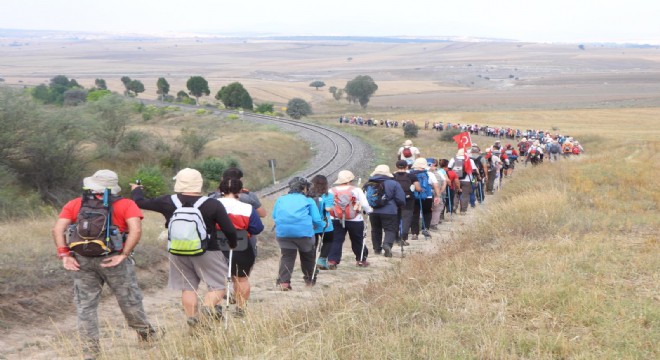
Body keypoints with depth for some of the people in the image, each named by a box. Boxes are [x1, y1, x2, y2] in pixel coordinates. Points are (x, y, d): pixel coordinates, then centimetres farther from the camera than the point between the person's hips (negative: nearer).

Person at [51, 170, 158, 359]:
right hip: (112, 260, -2)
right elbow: (136, 230, -14)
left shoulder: (74, 205, 9)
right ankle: (146, 335, 32)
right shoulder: (125, 205, 0)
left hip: (82, 260, 2)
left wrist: (64, 255, -2)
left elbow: (58, 229, -1)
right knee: (130, 301, 15)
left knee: (85, 306, 11)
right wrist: (123, 255, -12)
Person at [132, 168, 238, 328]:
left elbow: (140, 202, 9)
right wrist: (232, 245, 11)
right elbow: (230, 230, -10)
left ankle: (194, 325, 11)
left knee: (188, 288, 13)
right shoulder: (213, 205, -11)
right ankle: (208, 307, -24)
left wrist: (136, 189, 31)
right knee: (218, 285, 3)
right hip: (207, 253, -3)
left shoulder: (167, 202, -4)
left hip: (178, 253, 3)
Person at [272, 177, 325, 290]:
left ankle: (283, 281, -13)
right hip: (304, 232, -2)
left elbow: (274, 216, 16)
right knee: (308, 254, 19)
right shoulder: (309, 201, 12)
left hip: (283, 232, 2)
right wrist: (323, 225, 26)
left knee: (287, 256, 5)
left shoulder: (281, 200, 19)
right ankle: (308, 279, 32)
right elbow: (317, 220, 5)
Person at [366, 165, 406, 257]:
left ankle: (377, 248, 22)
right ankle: (387, 244, -25)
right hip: (389, 211, -4)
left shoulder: (369, 184, 3)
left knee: (375, 230, 18)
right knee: (390, 229, 0)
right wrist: (401, 205, 15)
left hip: (373, 211, 4)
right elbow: (400, 199, -6)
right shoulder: (393, 184, -7)